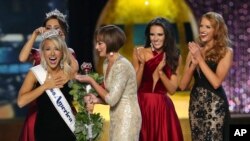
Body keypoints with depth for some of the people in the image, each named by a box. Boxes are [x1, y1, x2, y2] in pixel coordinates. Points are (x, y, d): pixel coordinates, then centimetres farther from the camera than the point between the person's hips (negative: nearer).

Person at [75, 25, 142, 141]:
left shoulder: (122, 66, -19)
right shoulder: (107, 63, 8)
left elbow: (111, 99, -20)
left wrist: (90, 81, -12)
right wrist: (97, 100, -3)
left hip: (127, 119, -9)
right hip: (116, 119, 9)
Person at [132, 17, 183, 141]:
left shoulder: (174, 56, 3)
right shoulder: (139, 52, -3)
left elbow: (172, 89, -2)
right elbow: (134, 86, -6)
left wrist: (160, 71, -16)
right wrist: (142, 64, -18)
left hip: (162, 108, 1)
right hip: (142, 106, -1)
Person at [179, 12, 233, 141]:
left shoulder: (225, 52, -3)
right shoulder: (195, 50, 8)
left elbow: (216, 82, -16)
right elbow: (182, 85, 4)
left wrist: (200, 58, -13)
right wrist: (193, 64, -11)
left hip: (215, 104, -5)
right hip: (195, 103, 5)